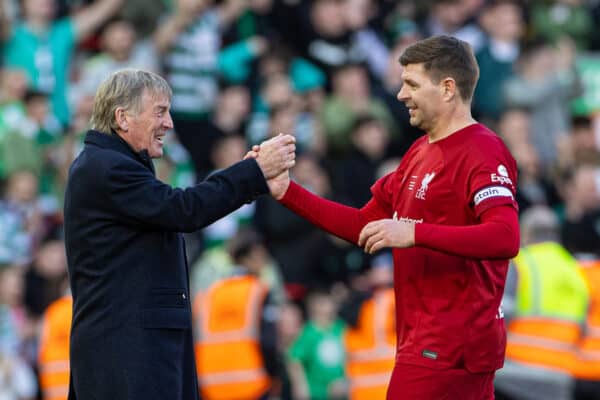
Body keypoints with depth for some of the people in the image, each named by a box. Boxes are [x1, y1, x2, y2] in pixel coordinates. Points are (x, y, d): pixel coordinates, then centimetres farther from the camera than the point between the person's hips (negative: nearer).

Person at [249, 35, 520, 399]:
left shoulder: (483, 154, -13)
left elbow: (506, 238, -27)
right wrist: (286, 191, 11)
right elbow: (364, 226, 20)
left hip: (446, 348, -9)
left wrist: (414, 233, -33)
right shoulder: (420, 153, 18)